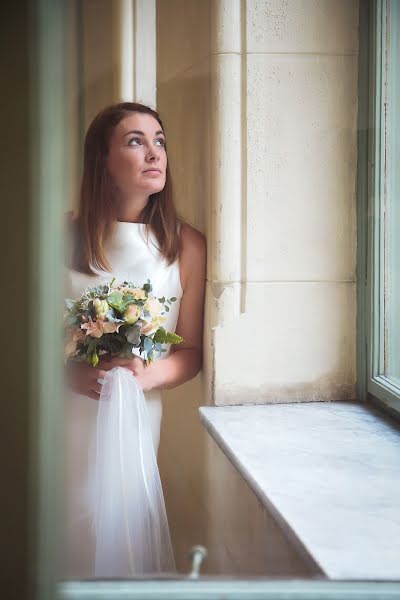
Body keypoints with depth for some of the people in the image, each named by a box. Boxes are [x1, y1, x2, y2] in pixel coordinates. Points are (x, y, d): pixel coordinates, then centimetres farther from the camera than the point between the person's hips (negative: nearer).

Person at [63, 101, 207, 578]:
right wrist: (72, 373, -16)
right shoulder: (63, 235, -1)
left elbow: (192, 352, 5)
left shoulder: (187, 245, 1)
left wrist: (149, 374, -15)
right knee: (61, 537, 3)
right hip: (63, 414, 0)